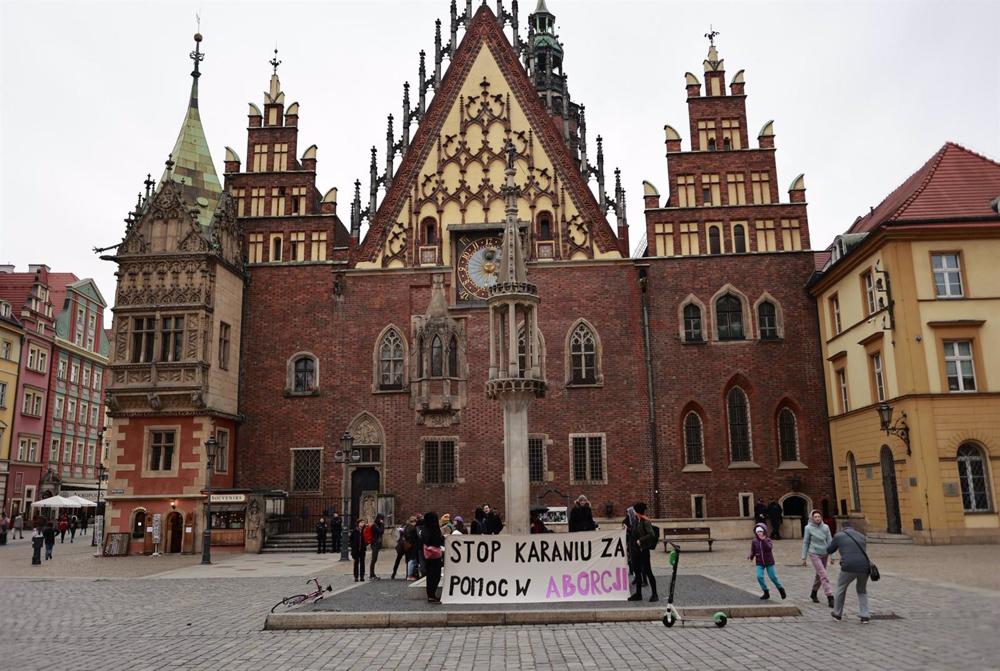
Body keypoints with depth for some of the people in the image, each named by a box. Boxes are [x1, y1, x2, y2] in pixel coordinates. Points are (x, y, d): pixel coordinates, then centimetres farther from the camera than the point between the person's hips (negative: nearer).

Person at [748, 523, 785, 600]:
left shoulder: (767, 540, -7)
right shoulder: (754, 541, -1)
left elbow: (770, 548, -26)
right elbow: (753, 551, 2)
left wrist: (763, 540, -32)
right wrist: (750, 556, -18)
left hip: (769, 562, -2)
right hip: (759, 563, 2)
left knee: (772, 577, 1)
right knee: (759, 576, -13)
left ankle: (780, 589, 30)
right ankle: (766, 592, 3)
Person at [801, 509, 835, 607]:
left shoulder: (826, 527, -2)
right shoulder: (808, 528, -9)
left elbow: (830, 541, 2)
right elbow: (805, 543, -3)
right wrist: (804, 558, -2)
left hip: (824, 555, 4)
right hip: (814, 555, -4)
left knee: (819, 575, 15)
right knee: (824, 576, -13)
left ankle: (813, 594, 36)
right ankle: (830, 598, -16)